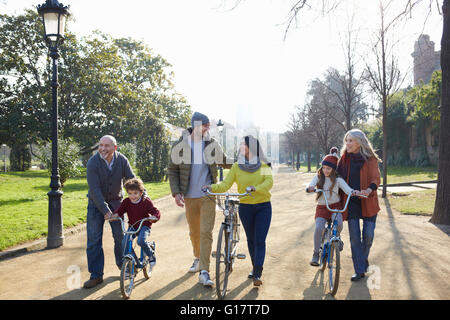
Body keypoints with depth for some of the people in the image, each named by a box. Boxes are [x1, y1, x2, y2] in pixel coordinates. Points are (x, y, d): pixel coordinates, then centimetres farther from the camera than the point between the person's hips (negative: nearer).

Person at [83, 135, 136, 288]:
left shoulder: (122, 160, -12)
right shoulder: (93, 163, -21)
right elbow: (95, 190, -24)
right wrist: (105, 211, -30)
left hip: (116, 201, 2)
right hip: (96, 203, -2)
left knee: (120, 235, 3)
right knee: (94, 239, -3)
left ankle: (123, 264, 27)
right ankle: (96, 275, 7)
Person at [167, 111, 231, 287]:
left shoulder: (212, 144, 1)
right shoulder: (179, 146, -3)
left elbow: (224, 162, 16)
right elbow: (172, 170, 2)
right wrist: (176, 192, -8)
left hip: (208, 195, -1)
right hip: (190, 196, 1)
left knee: (206, 232, -8)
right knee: (194, 231, 13)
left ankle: (204, 272, -4)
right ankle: (198, 258, 40)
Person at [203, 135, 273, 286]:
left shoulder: (264, 166, -2)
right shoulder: (236, 167, 1)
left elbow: (269, 182, -16)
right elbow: (225, 184, -9)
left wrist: (256, 188, -34)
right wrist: (212, 187, -28)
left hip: (263, 207, -2)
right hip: (245, 207, 2)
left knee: (260, 240, -7)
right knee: (250, 239, 12)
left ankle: (257, 274, -3)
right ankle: (255, 267, 31)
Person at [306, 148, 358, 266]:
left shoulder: (338, 179, -3)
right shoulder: (318, 177, 1)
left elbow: (347, 189, -15)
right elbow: (311, 185, -14)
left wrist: (353, 192, -38)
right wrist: (310, 188, -39)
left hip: (335, 206, 0)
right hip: (321, 207, 0)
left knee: (339, 223, -27)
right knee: (318, 228, -20)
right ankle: (316, 254, -4)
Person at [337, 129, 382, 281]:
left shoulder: (370, 159, -5)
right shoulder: (344, 159, 4)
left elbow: (376, 179, -11)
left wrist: (369, 190, -32)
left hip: (368, 202, -2)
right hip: (351, 202, 2)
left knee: (368, 235, 0)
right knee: (354, 236, -1)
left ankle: (363, 258, 30)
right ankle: (359, 270, 8)